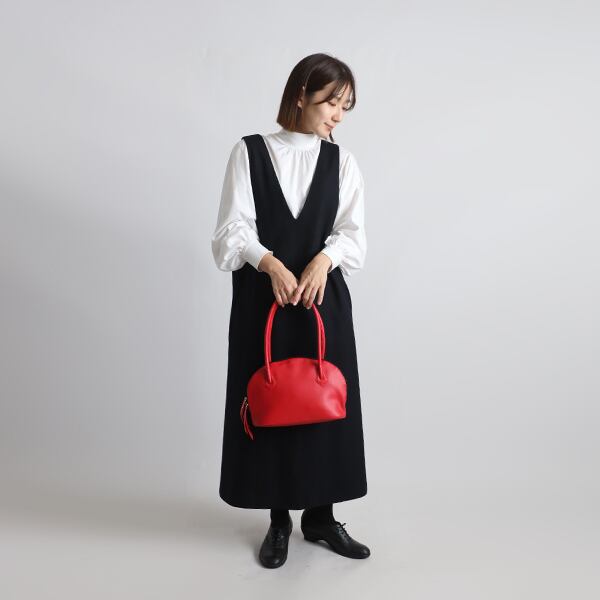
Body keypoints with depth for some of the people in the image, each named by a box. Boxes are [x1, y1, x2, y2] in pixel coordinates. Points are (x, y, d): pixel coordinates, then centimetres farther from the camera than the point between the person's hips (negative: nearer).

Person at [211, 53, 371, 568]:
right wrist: (270, 263, -22)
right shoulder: (250, 151, 1)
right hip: (262, 296, -1)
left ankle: (321, 516, 22)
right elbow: (233, 227, -6)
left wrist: (324, 259, -20)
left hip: (323, 296, 2)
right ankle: (279, 520, 20)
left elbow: (353, 233, 0)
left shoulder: (342, 161, 7)